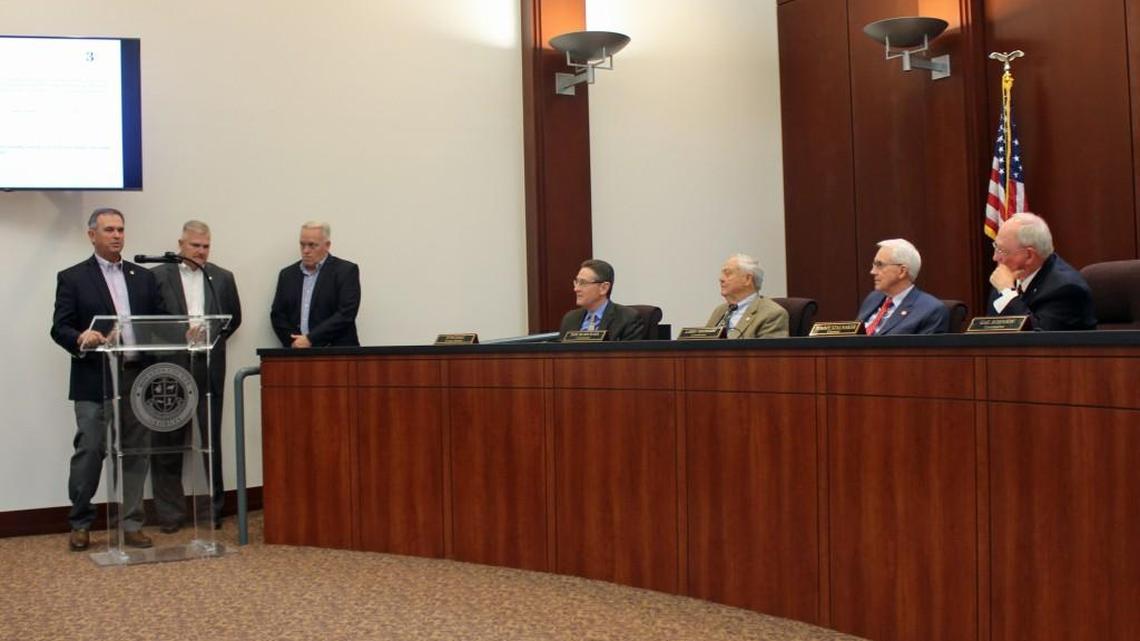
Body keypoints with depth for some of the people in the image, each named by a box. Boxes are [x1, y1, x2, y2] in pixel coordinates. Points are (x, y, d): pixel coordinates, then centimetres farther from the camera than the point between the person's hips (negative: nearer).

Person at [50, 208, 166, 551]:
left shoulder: (144, 277, 14)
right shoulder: (72, 278, 3)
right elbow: (60, 328, -3)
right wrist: (81, 338, -24)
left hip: (136, 378, 3)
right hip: (94, 381, -3)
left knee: (135, 454, 6)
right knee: (89, 453, -1)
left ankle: (131, 524, 14)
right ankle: (80, 524, 15)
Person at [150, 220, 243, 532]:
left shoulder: (222, 278, 11)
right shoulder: (158, 276, 3)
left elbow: (234, 318, 16)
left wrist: (212, 339, 5)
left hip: (209, 367, 2)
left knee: (211, 439, 5)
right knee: (168, 441, 2)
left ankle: (214, 509, 14)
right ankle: (170, 513, 9)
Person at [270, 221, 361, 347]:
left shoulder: (346, 271, 2)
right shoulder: (287, 274, 15)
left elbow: (346, 314, -7)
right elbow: (277, 315, 13)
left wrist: (311, 339, -12)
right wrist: (294, 342, -4)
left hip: (336, 351, -3)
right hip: (297, 352, 3)